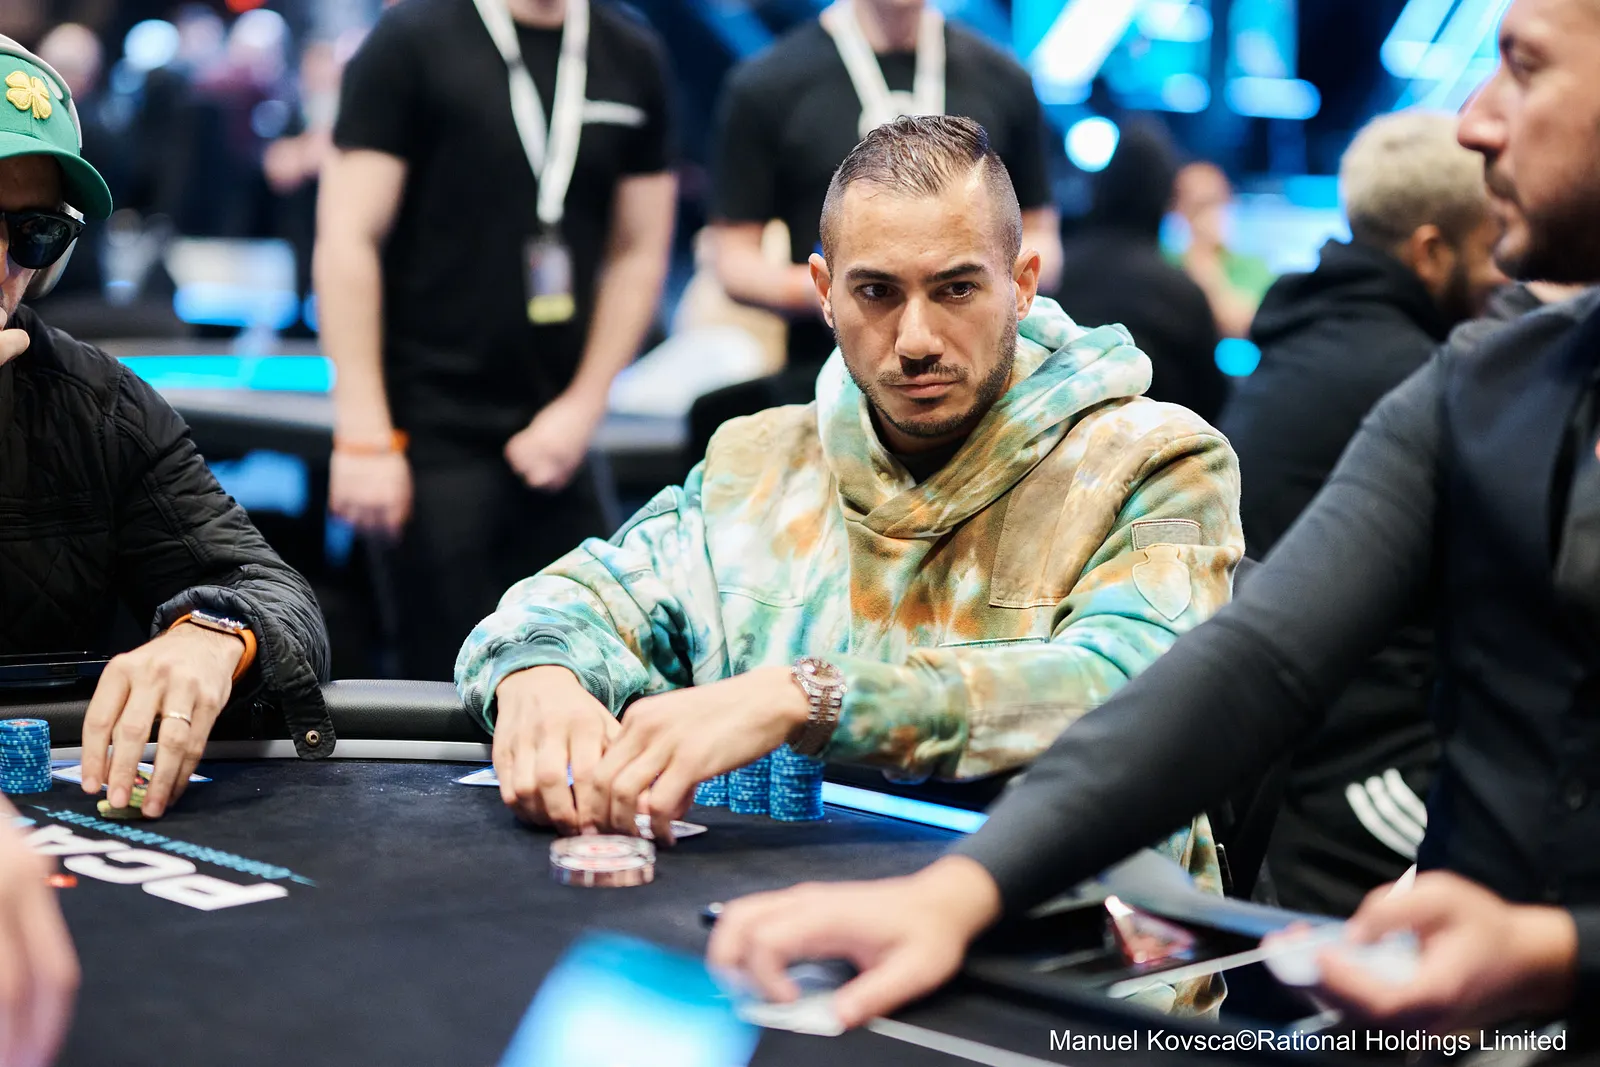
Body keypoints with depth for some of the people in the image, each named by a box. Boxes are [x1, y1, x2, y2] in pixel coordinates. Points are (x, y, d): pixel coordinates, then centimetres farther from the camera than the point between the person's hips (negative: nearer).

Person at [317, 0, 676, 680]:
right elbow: (349, 239, -8)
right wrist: (364, 438, -13)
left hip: (554, 440, 5)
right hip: (433, 435, -4)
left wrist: (581, 408, 1)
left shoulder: (632, 59, 9)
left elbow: (640, 251, 11)